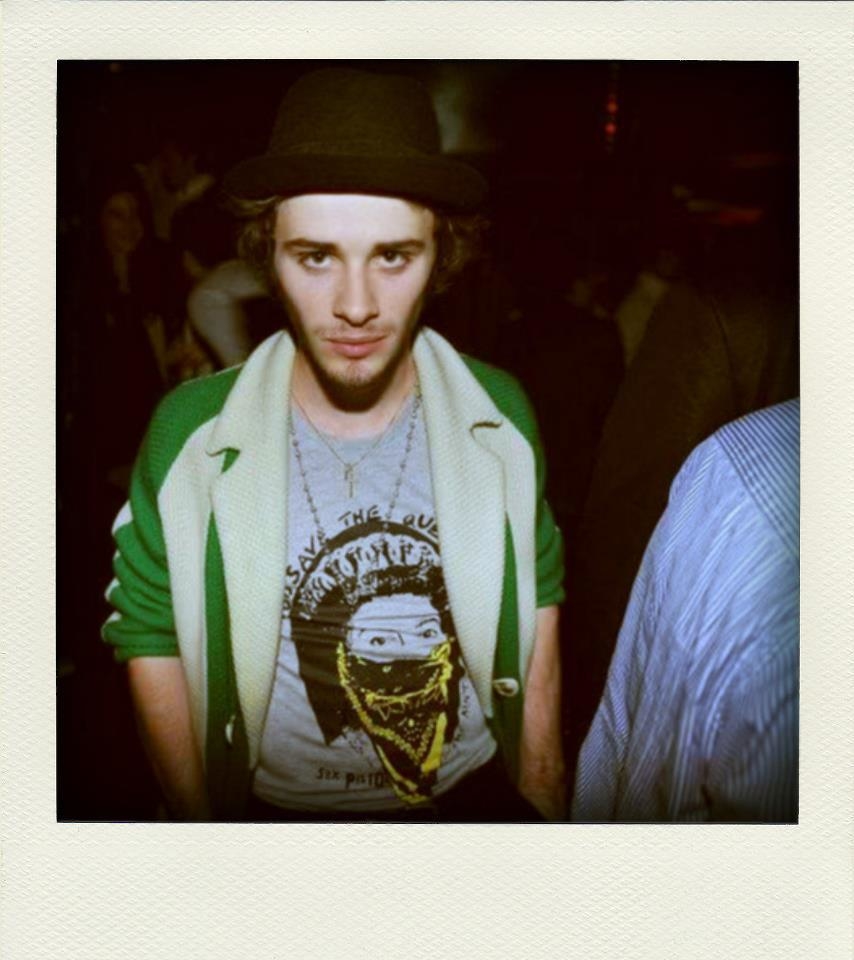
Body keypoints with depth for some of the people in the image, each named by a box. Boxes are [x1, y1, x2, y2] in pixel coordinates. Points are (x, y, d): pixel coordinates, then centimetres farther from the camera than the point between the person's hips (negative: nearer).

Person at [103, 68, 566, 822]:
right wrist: (201, 820, -8)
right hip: (277, 808, -1)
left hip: (481, 795, 2)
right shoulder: (190, 433, -18)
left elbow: (536, 607, -2)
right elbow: (152, 644, -8)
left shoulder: (502, 414, -13)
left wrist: (545, 800, 3)